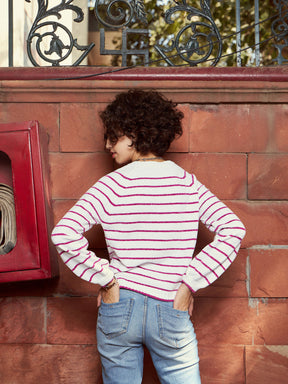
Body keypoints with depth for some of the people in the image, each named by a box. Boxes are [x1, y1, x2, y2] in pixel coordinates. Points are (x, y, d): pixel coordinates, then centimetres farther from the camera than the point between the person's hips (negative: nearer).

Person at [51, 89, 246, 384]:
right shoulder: (188, 184, -2)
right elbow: (233, 229, -9)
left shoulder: (113, 185, -9)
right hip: (171, 313, 1)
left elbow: (63, 234, -19)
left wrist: (105, 278, -9)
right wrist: (189, 283, -7)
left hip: (119, 307, -1)